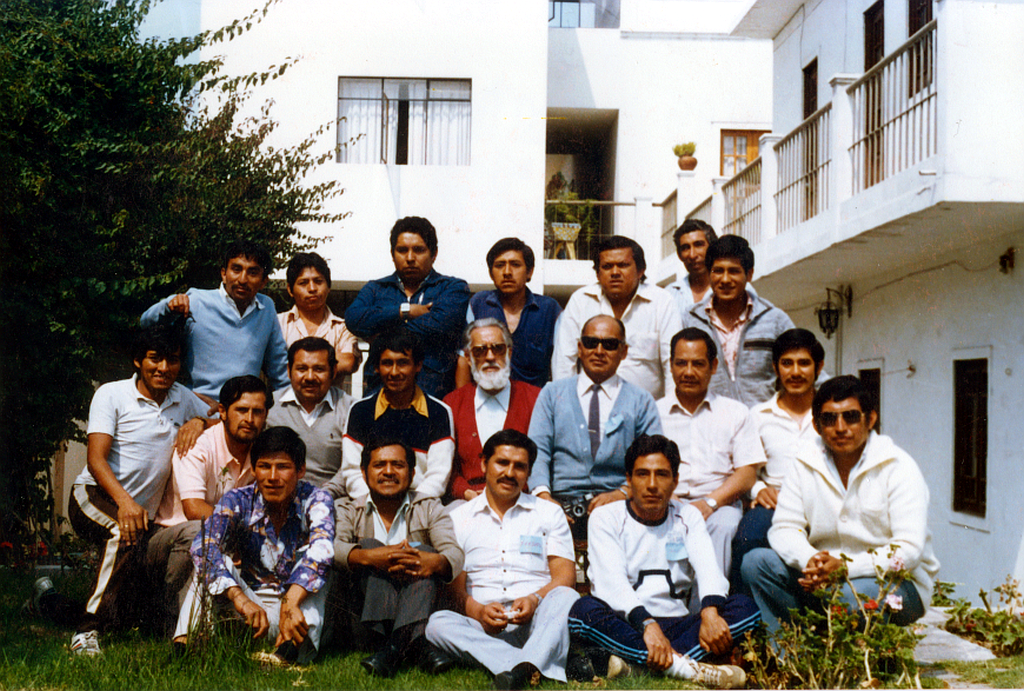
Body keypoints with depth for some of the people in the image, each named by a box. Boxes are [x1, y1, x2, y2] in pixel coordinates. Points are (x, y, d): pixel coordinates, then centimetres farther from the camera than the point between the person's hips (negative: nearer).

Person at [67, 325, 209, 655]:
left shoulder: (183, 398, 12)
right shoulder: (112, 395, -2)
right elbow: (95, 458, -12)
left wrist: (199, 421, -3)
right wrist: (124, 501, -30)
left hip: (143, 513, 6)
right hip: (93, 498, -6)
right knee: (127, 533, -37)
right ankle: (87, 629, -29)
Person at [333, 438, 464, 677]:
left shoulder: (429, 509, 14)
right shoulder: (348, 511, 13)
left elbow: (455, 554, -5)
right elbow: (331, 548, -10)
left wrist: (433, 562, -31)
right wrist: (369, 556, -31)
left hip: (421, 611, 0)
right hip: (365, 613, 0)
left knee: (422, 552, -21)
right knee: (370, 545, -19)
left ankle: (394, 648, -43)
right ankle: (414, 645, -39)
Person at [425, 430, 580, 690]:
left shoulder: (550, 513, 19)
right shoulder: (459, 518, 18)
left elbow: (565, 574, 8)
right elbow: (453, 585, 8)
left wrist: (535, 599, -14)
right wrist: (478, 611, -13)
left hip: (537, 622, 0)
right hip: (483, 629, 0)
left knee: (567, 598, -31)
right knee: (438, 622, -30)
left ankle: (522, 669, -54)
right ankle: (533, 669, -45)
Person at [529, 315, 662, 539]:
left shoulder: (641, 401, 17)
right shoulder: (552, 393, 19)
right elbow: (537, 450, 7)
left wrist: (623, 492, -13)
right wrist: (543, 495, -13)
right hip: (562, 502, 0)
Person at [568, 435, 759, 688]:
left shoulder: (688, 516, 14)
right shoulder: (606, 517, 5)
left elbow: (708, 570, -2)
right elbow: (612, 580, -12)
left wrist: (710, 612, -26)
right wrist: (647, 624, -30)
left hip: (675, 624, 3)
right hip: (623, 626, -3)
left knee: (745, 607, -19)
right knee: (584, 610, -33)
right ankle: (683, 667, -38)